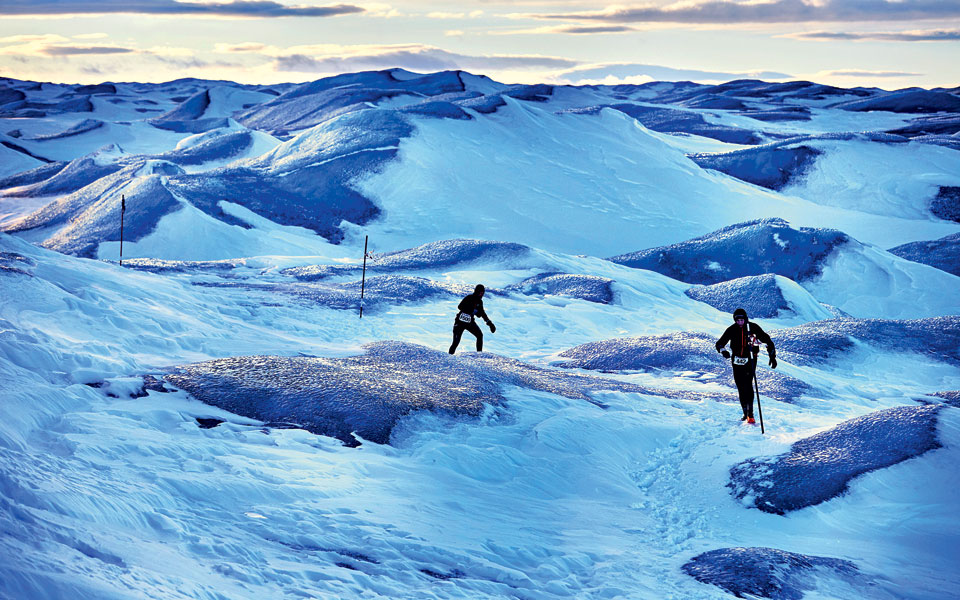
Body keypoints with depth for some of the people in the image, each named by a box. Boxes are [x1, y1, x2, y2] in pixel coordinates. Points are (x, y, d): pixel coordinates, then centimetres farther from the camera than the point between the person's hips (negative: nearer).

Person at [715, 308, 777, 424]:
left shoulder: (753, 327, -8)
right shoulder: (731, 330, -3)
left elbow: (767, 340, -1)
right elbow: (719, 343, -2)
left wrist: (772, 356, -7)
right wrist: (723, 351, -25)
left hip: (750, 360, -3)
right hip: (737, 361, 3)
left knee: (748, 385, -18)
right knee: (741, 388, 4)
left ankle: (750, 414, -19)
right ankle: (746, 413, 17)